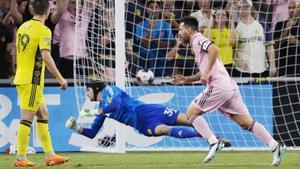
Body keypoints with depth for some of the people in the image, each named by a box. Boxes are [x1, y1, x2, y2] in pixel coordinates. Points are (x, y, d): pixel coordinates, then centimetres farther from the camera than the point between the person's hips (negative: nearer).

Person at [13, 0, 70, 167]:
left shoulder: (23, 27, 11)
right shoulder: (43, 31, -14)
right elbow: (46, 57, -23)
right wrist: (60, 78, -18)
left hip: (21, 77, 9)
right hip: (32, 81, -9)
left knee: (43, 114, 13)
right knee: (27, 118, -5)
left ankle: (50, 155, 15)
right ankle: (21, 158, -3)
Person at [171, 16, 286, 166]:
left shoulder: (198, 40, -1)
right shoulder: (198, 43, 28)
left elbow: (214, 50, -23)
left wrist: (206, 73, -21)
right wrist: (185, 79, 28)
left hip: (218, 86, -9)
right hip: (230, 86, 9)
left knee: (191, 113, 1)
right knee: (246, 122, 4)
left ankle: (214, 143, -11)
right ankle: (275, 146, -6)